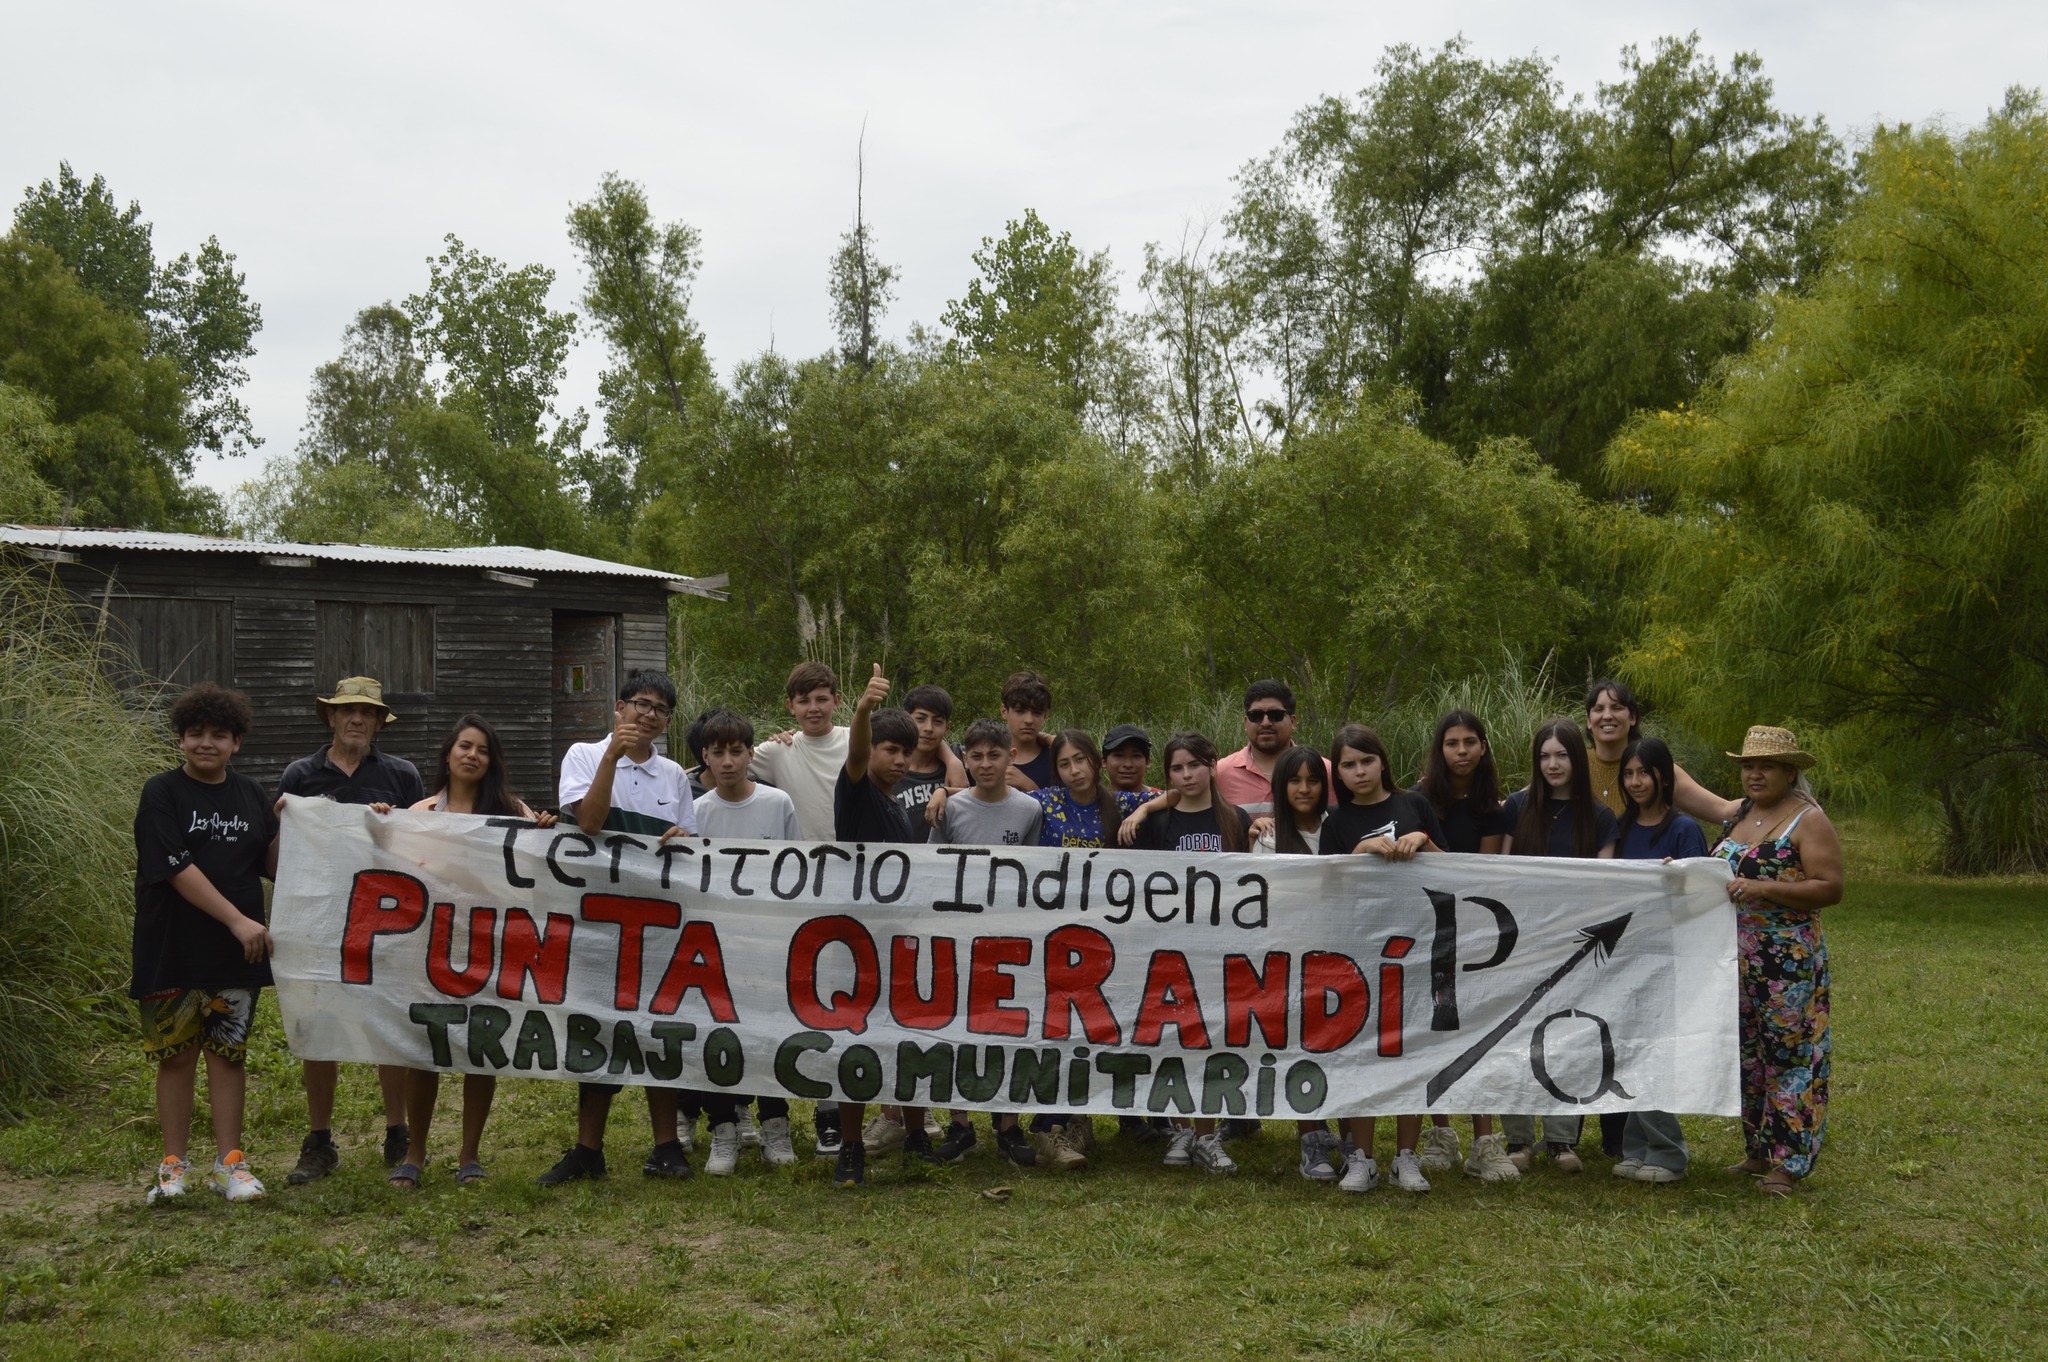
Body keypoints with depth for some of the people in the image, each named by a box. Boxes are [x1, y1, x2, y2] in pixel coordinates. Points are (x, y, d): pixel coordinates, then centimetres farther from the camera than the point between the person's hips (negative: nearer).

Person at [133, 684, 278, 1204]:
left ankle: (229, 1163, 12)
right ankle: (174, 1165, 14)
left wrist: (287, 825, -8)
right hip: (173, 950, -3)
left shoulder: (250, 796, 9)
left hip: (237, 952, 3)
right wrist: (238, 920, -18)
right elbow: (176, 869, -13)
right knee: (176, 1055, 4)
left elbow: (272, 866, 11)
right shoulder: (162, 794, -4)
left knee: (228, 1053, 6)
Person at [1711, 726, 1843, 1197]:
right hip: (1735, 959, 7)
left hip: (1789, 961, -7)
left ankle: (1787, 1162, 2)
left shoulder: (1808, 820, -8)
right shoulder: (1738, 813, 14)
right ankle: (1757, 1152, 22)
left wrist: (1762, 889, -22)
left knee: (1789, 1053, -3)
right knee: (1746, 1053, 12)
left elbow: (1831, 888, -16)